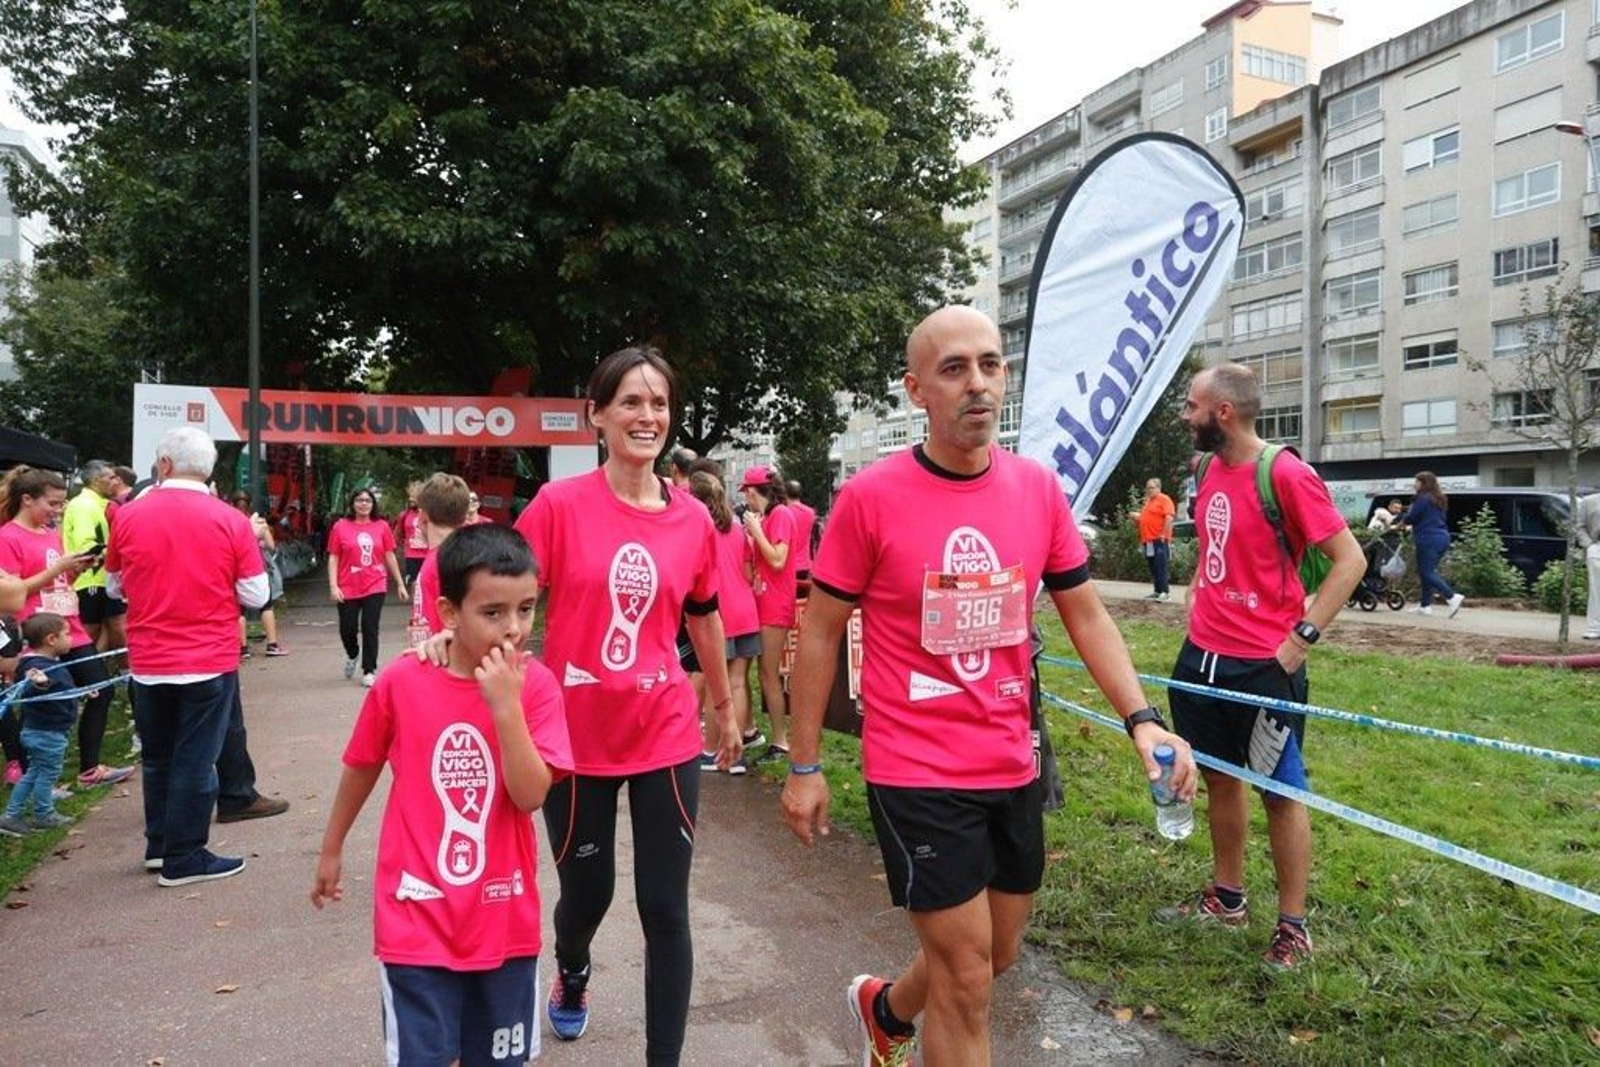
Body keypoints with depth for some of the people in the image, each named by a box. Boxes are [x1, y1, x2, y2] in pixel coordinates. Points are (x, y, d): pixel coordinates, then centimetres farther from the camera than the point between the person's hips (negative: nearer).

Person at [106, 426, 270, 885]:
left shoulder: (128, 516, -3)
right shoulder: (230, 521, -11)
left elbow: (114, 586, 11)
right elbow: (256, 595, -7)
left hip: (148, 664, 3)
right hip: (210, 662, -3)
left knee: (157, 757, 19)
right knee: (195, 760, 5)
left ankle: (158, 844, 30)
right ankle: (184, 858, 12)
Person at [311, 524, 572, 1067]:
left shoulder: (535, 685, -10)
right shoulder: (400, 682, -11)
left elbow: (531, 795, -18)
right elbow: (360, 769, 7)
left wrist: (506, 705, -27)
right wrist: (331, 850, 18)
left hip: (504, 919, 2)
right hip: (418, 920, -1)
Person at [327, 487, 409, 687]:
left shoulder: (382, 526, 2)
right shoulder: (340, 527, -2)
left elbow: (389, 557, 8)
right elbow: (333, 559, -1)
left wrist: (400, 583, 9)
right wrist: (333, 586, -9)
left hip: (375, 586, 0)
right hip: (348, 589, 0)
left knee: (370, 628, -1)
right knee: (347, 629, 6)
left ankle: (369, 671, 11)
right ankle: (352, 655, 39)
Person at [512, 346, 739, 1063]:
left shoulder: (694, 519, -1)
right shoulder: (559, 504, -10)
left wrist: (726, 710, 22)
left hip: (666, 736, 1)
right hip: (576, 736, -1)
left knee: (664, 908, 3)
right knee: (587, 892, 18)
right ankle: (571, 975, 54)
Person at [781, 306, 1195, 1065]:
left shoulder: (1038, 489, -2)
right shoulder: (870, 497, -14)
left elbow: (1085, 614, 7)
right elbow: (820, 634, -6)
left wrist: (1141, 718, -6)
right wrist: (803, 766, -4)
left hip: (1013, 768, 6)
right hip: (917, 775, -5)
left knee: (996, 955, 23)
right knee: (966, 985, 3)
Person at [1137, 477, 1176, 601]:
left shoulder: (1164, 499, -6)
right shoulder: (1148, 501, 20)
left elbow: (1169, 517, -16)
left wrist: (1164, 534, -20)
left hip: (1159, 540, -9)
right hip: (1148, 540, 9)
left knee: (1160, 567, -11)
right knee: (1153, 568, 10)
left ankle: (1165, 592, -10)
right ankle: (1157, 592, 15)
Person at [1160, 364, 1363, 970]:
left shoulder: (1285, 474, -15)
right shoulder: (1212, 472, 8)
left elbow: (1350, 560, -14)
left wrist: (1303, 635, -18)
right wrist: (1196, 608, 13)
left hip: (1264, 664, -8)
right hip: (1202, 656, 8)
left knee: (1282, 792, 5)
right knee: (1219, 776, 18)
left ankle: (1293, 927, 19)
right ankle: (1226, 898, 33)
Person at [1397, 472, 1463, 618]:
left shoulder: (1423, 498, -10)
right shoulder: (1439, 499, 18)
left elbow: (1411, 517, -9)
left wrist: (1401, 523, 11)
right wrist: (1410, 526, 23)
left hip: (1428, 540, -9)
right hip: (1442, 538, 9)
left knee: (1426, 573, -8)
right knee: (1428, 571, 14)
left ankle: (1452, 597, -21)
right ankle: (1425, 605, 16)